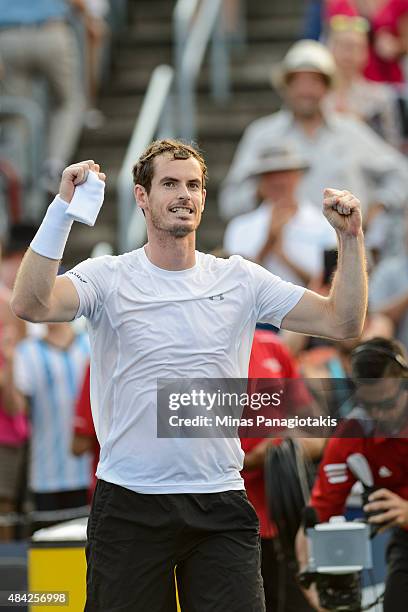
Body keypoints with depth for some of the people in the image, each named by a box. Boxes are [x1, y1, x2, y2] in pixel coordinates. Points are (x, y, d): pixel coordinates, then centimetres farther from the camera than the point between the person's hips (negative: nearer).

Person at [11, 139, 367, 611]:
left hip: (221, 504, 2)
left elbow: (342, 321, 7)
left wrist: (350, 236, -4)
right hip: (129, 502, -2)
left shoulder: (240, 280, 8)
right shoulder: (107, 277, -2)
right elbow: (31, 304, -20)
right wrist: (63, 208, -25)